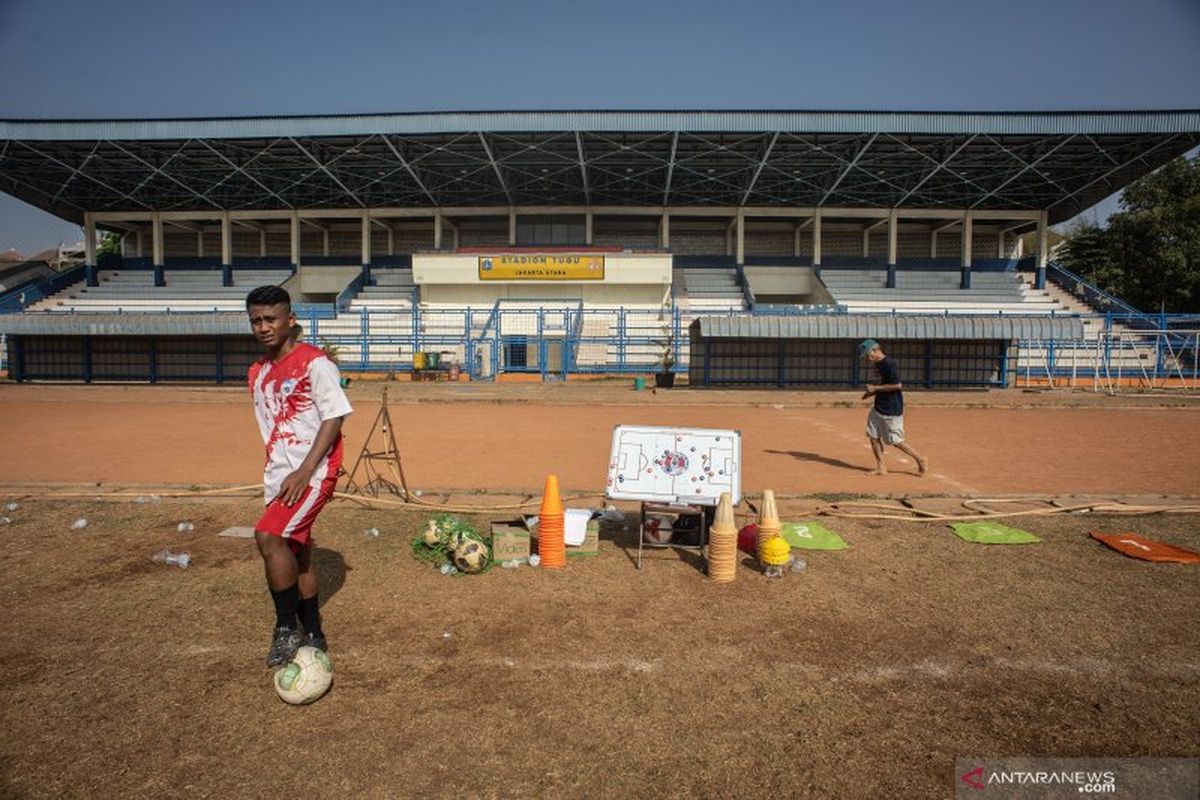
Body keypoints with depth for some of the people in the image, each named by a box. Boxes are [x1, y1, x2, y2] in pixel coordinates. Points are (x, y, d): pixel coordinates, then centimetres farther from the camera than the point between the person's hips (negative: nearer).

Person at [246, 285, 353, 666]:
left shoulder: (314, 363, -11)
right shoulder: (257, 373, 12)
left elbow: (334, 417, -15)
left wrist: (304, 472, -19)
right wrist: (274, 473, 14)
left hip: (313, 472, -8)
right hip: (279, 474, 8)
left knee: (268, 536, -22)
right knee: (296, 552, 13)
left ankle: (288, 630, -6)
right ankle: (314, 638, 27)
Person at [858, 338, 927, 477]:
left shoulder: (889, 364, -20)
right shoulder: (877, 365, 10)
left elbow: (898, 385, -25)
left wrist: (875, 388, -20)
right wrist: (871, 392, 7)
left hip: (891, 410, -9)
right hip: (878, 408, 9)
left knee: (895, 441, -1)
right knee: (873, 436, 7)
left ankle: (920, 459, 17)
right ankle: (880, 467, 15)